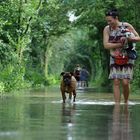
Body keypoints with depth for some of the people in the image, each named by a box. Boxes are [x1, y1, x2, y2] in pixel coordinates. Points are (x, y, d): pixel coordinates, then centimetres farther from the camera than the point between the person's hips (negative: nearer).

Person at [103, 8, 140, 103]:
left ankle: (126, 102, 12)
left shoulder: (127, 26, -7)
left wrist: (128, 39, -21)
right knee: (116, 82, -6)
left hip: (127, 58, -2)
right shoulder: (107, 29, -1)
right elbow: (106, 45, -9)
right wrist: (120, 44, -19)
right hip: (115, 59, 2)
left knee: (125, 82, -10)